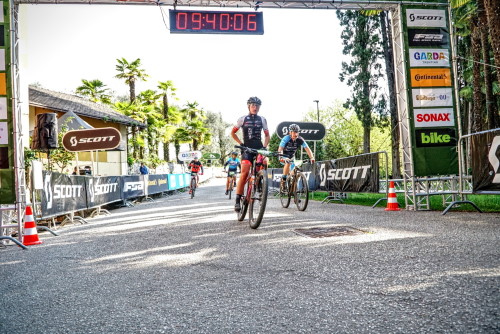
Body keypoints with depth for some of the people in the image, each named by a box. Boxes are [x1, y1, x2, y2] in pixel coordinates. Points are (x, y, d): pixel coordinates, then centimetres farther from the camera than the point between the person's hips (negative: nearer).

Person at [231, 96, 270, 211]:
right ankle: (238, 200, -16)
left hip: (259, 148, 3)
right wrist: (241, 143, 0)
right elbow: (233, 133, 12)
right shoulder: (243, 119, 5)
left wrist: (264, 147, 1)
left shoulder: (262, 120, 11)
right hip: (247, 149, -3)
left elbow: (267, 135, 17)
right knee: (244, 173, -18)